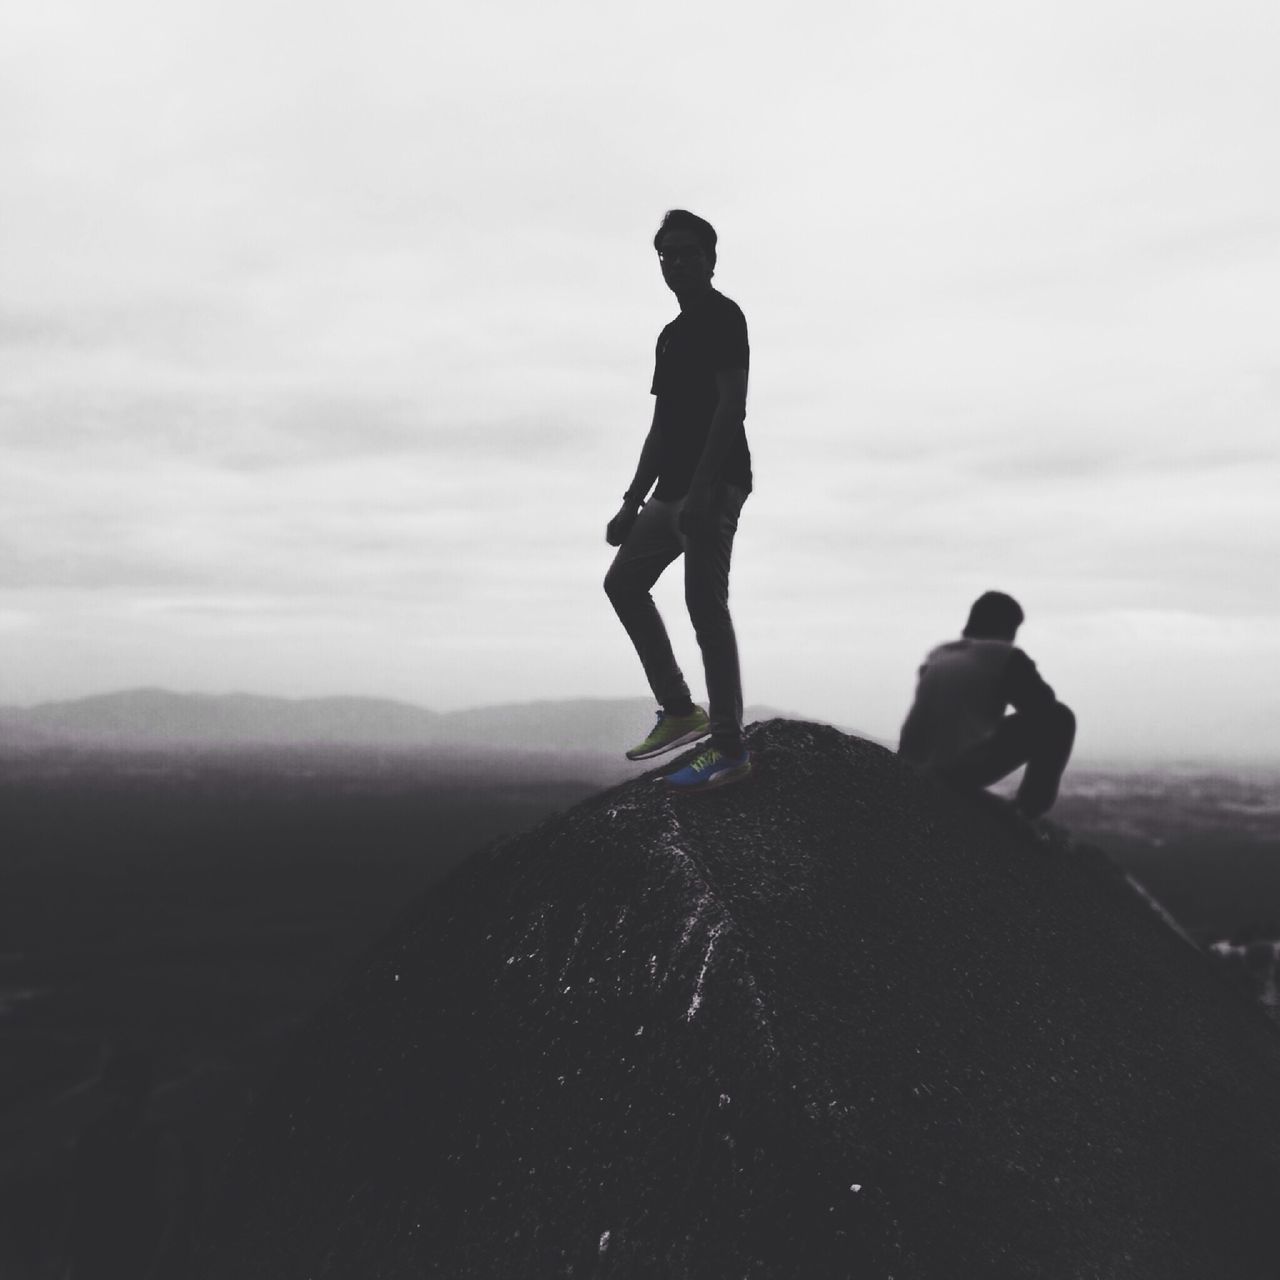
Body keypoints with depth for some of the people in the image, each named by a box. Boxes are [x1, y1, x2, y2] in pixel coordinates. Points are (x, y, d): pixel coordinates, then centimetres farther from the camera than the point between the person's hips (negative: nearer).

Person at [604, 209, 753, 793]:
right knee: (624, 581, 12)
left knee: (705, 604, -13)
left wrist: (702, 488, -25)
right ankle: (678, 711, 17)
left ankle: (729, 749, -9)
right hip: (673, 489, 10)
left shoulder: (723, 317, -5)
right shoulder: (671, 335, 21)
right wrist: (632, 502, 18)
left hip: (714, 485, -10)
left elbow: (731, 405, -16)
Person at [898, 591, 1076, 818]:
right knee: (1059, 719, -2)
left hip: (917, 773, 8)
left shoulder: (936, 656, 22)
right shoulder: (1006, 657, 1)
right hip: (964, 768, -8)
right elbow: (1046, 710, 0)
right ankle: (1029, 811, 0)